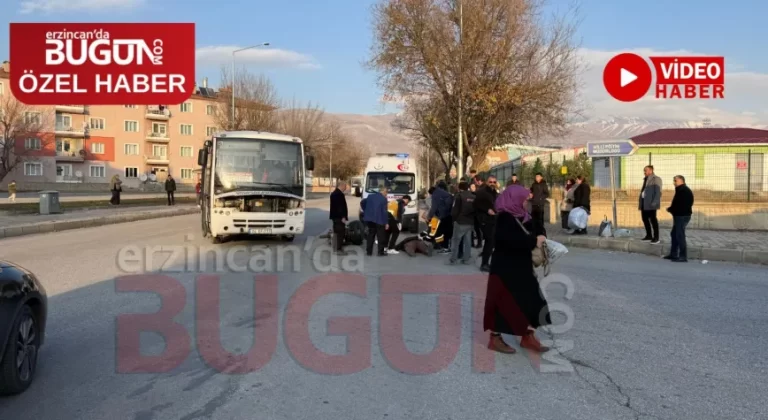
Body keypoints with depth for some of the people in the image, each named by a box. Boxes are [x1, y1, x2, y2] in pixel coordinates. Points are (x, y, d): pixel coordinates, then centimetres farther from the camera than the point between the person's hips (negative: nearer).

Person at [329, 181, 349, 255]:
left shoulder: (333, 193, 15)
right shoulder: (340, 194, -18)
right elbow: (341, 207, -22)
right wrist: (343, 217, -20)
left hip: (335, 216, 11)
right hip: (339, 217, -11)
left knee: (337, 232, 16)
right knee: (340, 233, -7)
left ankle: (336, 248, 22)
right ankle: (339, 249, -6)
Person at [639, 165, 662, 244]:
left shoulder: (656, 179, -7)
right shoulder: (646, 179, 19)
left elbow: (658, 192, -14)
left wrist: (654, 202, -22)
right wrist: (641, 203, 16)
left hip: (650, 203, -8)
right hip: (644, 202, 8)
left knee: (653, 219, -4)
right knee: (645, 218, 11)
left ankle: (656, 237, 2)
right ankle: (649, 235, 22)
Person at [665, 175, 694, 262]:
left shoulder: (684, 191, -16)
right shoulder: (681, 190, 18)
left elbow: (679, 204, -22)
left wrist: (670, 209, -9)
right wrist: (671, 209, 0)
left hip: (682, 216, -11)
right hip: (679, 216, 11)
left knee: (680, 236, -10)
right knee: (674, 234, 16)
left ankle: (683, 257, -7)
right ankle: (673, 254, 23)